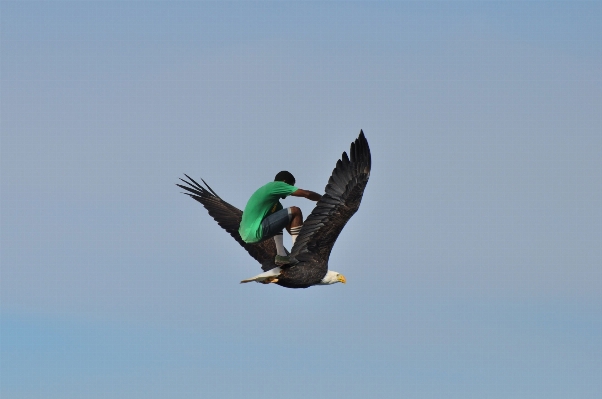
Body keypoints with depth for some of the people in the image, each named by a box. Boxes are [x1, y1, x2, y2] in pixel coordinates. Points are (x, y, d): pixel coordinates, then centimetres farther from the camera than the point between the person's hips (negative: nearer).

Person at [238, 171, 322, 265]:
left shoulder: (266, 189, 25)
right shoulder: (276, 185, -2)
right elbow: (306, 194, -4)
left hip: (245, 234, 10)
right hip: (255, 234, -10)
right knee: (295, 212, -5)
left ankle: (281, 255, 23)